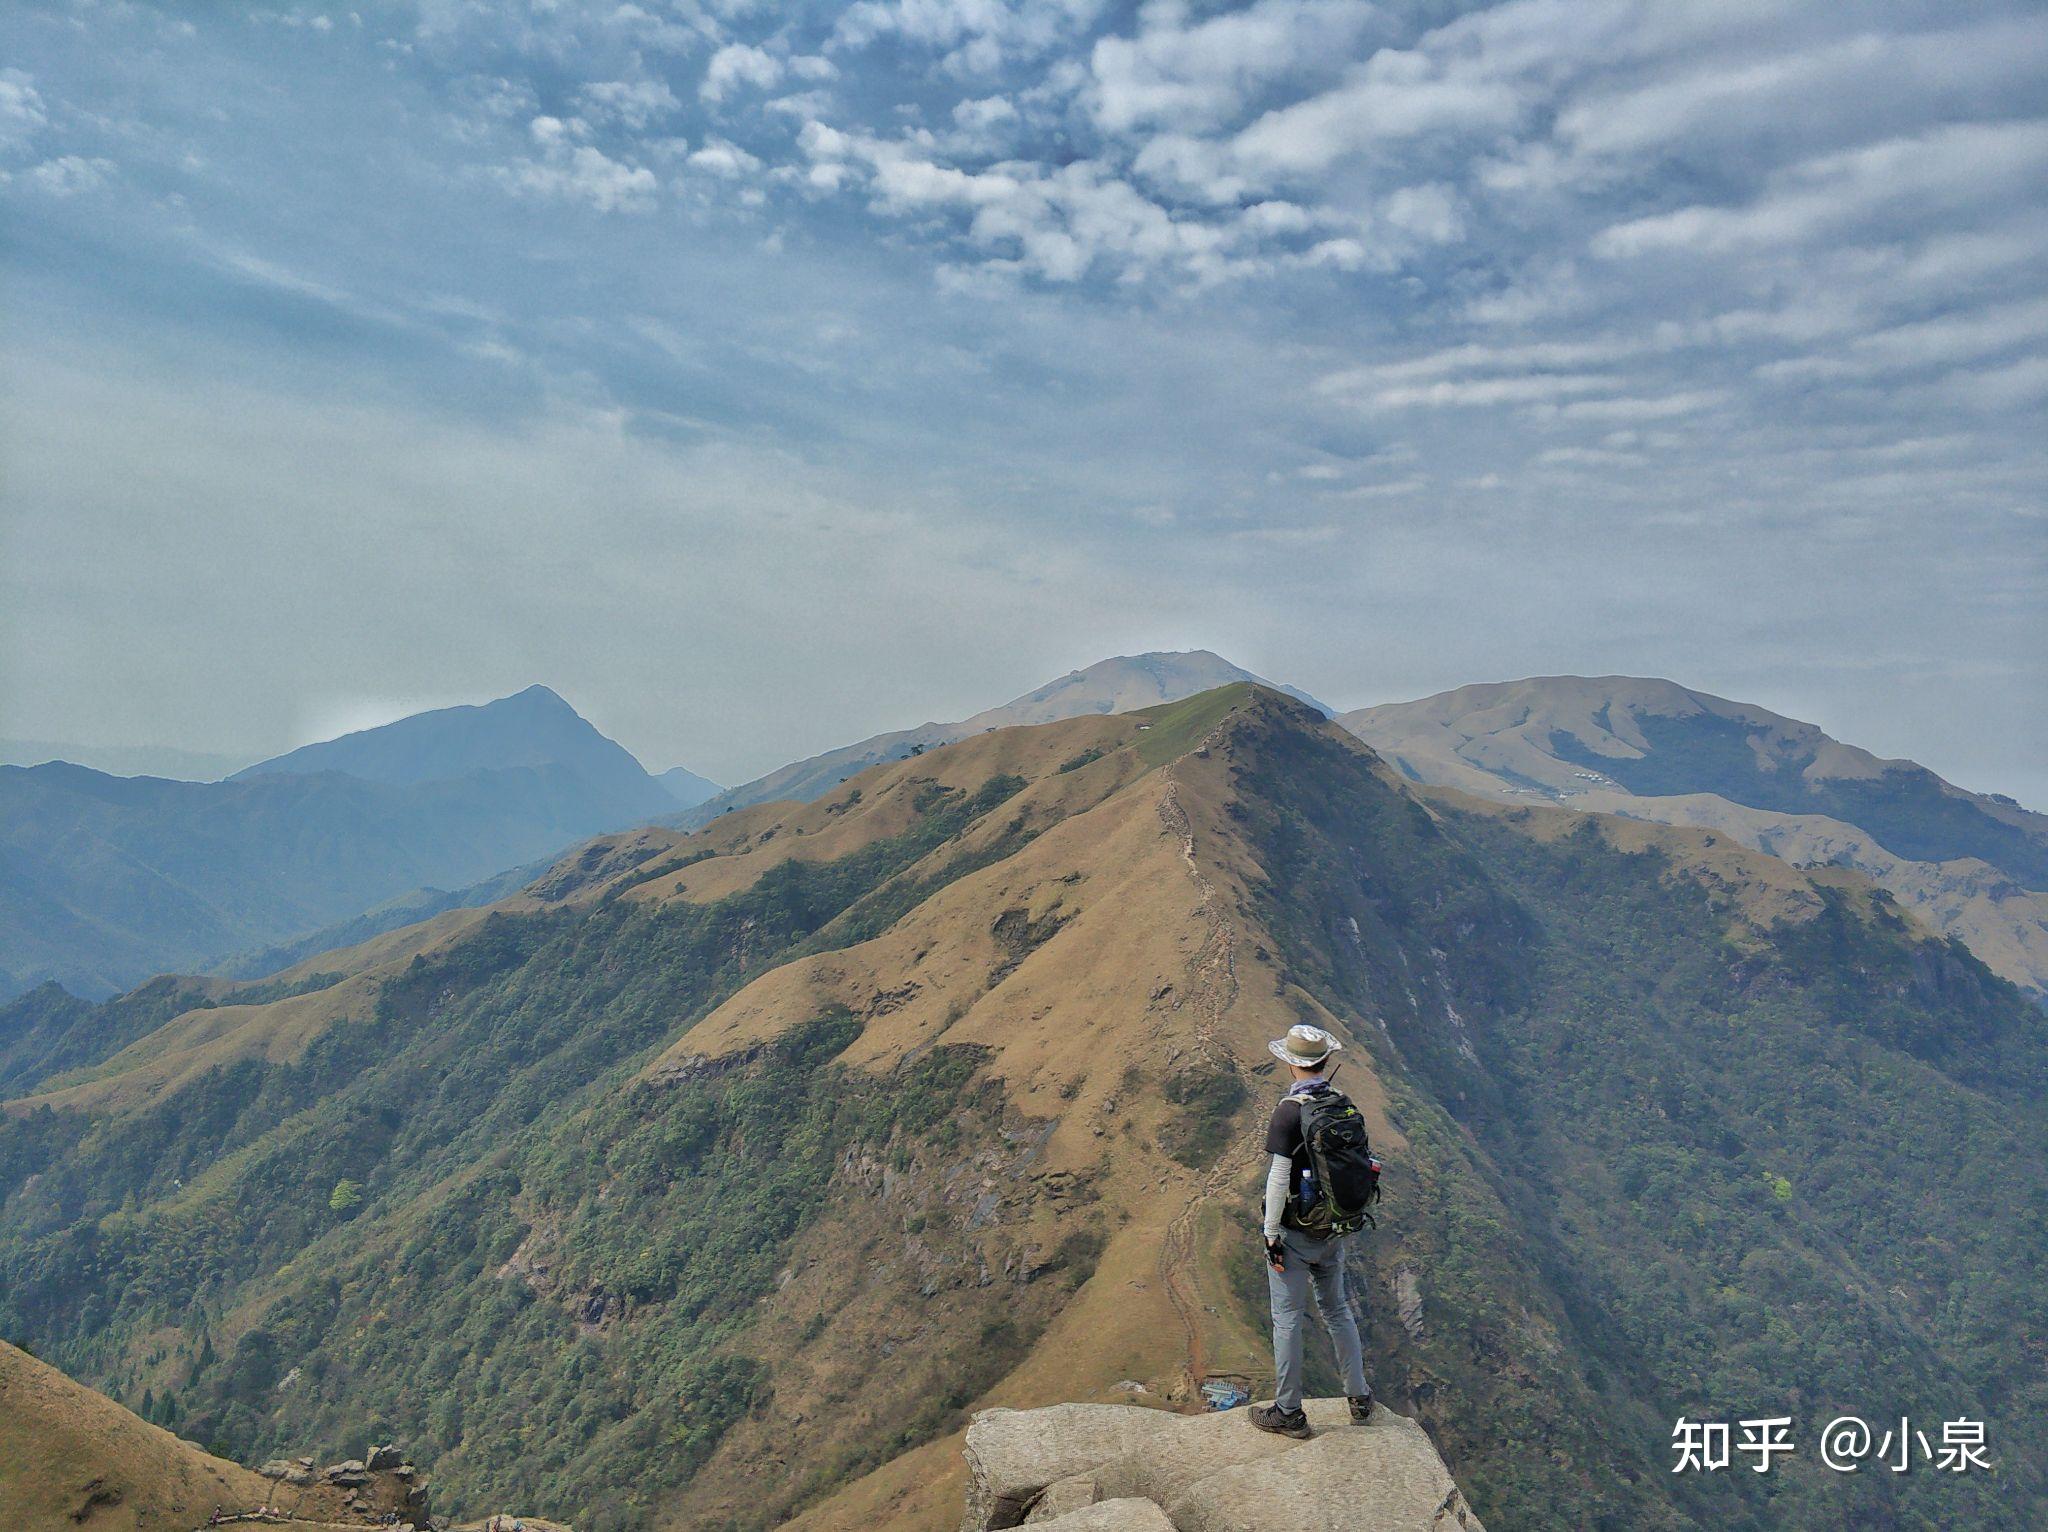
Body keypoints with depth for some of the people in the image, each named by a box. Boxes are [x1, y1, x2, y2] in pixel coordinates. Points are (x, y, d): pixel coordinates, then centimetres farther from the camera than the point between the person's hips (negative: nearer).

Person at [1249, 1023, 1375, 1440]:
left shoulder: (1290, 1111, -21)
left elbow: (1278, 1179, -21)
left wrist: (1271, 1235, -13)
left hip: (1295, 1233, -6)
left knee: (1288, 1318, 6)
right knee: (1337, 1308, 22)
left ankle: (1288, 1412, 16)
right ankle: (1359, 1397, 32)